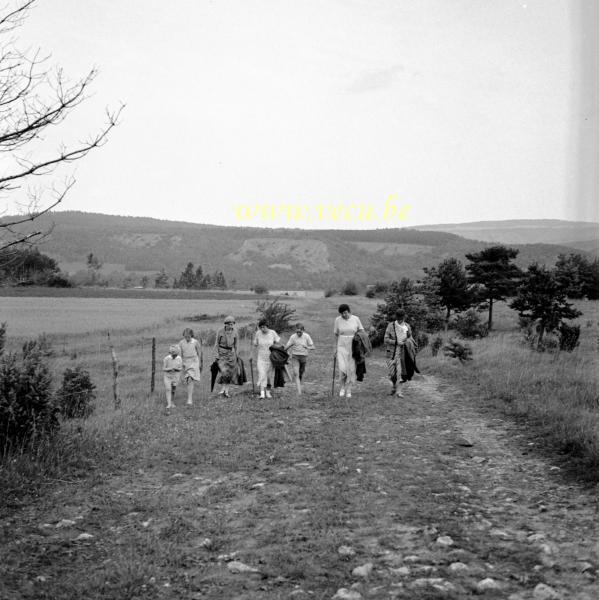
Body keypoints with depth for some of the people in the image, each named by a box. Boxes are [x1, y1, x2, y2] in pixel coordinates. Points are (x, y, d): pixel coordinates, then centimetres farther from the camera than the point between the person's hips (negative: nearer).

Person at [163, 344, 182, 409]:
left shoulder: (179, 359, -9)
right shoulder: (166, 359, -14)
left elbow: (181, 368, -2)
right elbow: (163, 369, -10)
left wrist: (176, 368, -24)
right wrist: (170, 368, -27)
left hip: (175, 377, 2)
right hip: (167, 376, -2)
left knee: (173, 390, 9)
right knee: (168, 389, -14)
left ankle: (172, 402, 29)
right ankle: (169, 404, -18)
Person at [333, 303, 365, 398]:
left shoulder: (355, 319, -2)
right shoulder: (338, 320, -1)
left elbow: (362, 332, 7)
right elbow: (336, 335, 8)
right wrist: (336, 347, 9)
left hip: (353, 348, 1)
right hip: (342, 347, -1)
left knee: (351, 369, 2)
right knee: (342, 368, -13)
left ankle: (348, 390, 14)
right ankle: (342, 387, 9)